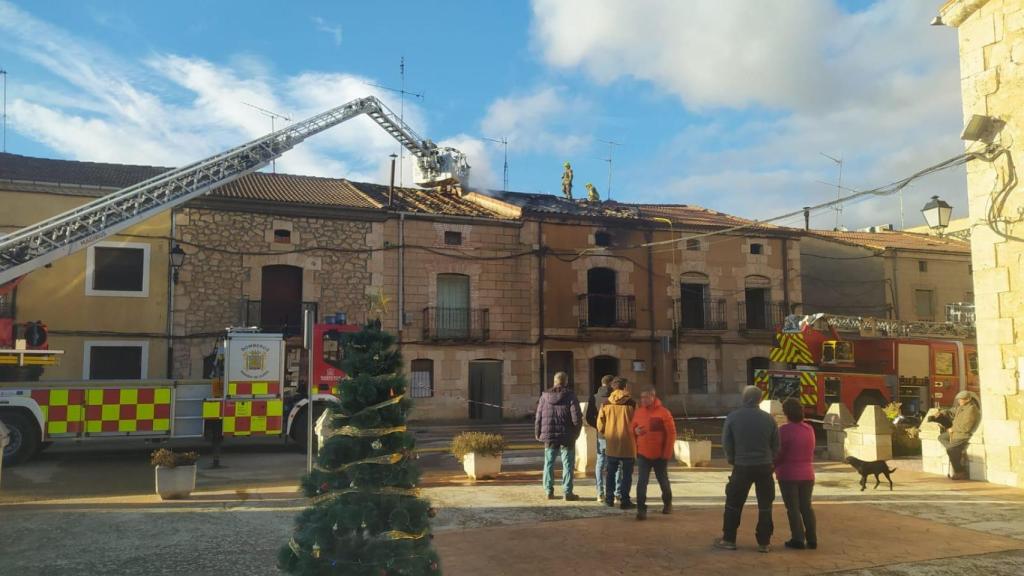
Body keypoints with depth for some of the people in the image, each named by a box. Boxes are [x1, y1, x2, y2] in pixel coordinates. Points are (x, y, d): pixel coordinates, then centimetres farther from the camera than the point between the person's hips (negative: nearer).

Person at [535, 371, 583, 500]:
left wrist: (538, 433, 13)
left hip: (549, 436, 3)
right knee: (567, 465, 5)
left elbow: (538, 417, 3)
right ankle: (567, 492, 6)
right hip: (567, 437, -3)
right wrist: (576, 432, 5)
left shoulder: (545, 396, 0)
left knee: (549, 464, 12)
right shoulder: (570, 397, -8)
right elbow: (576, 419, -12)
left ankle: (549, 491, 15)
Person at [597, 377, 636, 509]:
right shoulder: (631, 404, -9)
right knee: (627, 473, 5)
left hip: (611, 444, 3)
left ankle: (609, 498, 21)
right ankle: (624, 500, 3)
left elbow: (600, 426, -1)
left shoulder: (606, 404, -3)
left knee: (610, 472, 17)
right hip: (627, 444, -2)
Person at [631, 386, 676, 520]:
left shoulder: (663, 412, -10)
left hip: (659, 455, -2)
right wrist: (635, 431, -11)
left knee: (663, 481, 15)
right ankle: (641, 509, -5)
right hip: (643, 454, 2)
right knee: (642, 482, -7)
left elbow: (671, 433, -8)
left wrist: (667, 453, -10)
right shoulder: (638, 412, 3)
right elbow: (633, 429, 14)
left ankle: (667, 504, 37)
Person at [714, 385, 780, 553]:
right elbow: (776, 445, 3)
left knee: (733, 503, 10)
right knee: (765, 505, 11)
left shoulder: (733, 417, -6)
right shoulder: (768, 418, -2)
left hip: (742, 466, -1)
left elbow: (726, 443, -3)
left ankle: (728, 539, 14)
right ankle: (764, 542, 13)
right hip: (764, 467, 1)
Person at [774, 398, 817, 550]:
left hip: (789, 475, -5)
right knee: (806, 506, 14)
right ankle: (812, 539, 13)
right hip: (807, 474, 6)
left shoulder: (785, 430, -18)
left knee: (793, 508, 4)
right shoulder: (809, 429, 2)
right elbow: (810, 451, 10)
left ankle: (798, 539, 3)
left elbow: (779, 453, -14)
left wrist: (773, 466, 3)